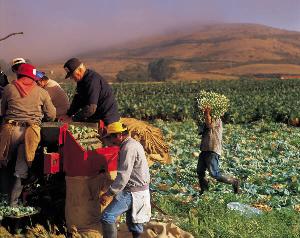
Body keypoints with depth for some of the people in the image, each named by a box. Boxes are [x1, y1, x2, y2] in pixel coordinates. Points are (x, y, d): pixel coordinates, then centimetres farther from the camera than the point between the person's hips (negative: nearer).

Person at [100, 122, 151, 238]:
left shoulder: (128, 148, -20)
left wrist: (109, 194, -24)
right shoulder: (134, 143, 12)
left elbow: (123, 176, -26)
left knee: (107, 216, -12)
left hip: (133, 192, -10)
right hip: (140, 189, 10)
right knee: (133, 220, 20)